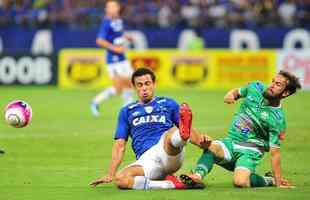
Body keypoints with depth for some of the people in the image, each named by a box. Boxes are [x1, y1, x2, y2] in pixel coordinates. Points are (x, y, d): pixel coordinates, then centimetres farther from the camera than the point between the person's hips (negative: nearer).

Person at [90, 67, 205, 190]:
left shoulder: (168, 104, 22)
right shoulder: (127, 111, 25)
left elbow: (190, 131, 17)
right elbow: (120, 146, 21)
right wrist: (110, 175, 8)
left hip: (170, 154, -1)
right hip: (146, 159, 1)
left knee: (172, 133, -34)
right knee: (120, 179, -31)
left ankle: (183, 134, -68)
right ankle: (170, 184, -34)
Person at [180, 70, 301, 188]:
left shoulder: (277, 119, -15)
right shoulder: (255, 88, 1)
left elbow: (274, 152, -15)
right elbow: (238, 92, 24)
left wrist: (278, 181, -18)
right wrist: (231, 94, 1)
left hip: (250, 151, -5)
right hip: (230, 142, 5)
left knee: (240, 182, -32)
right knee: (211, 147, -30)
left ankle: (269, 181, -4)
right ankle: (198, 175, -53)